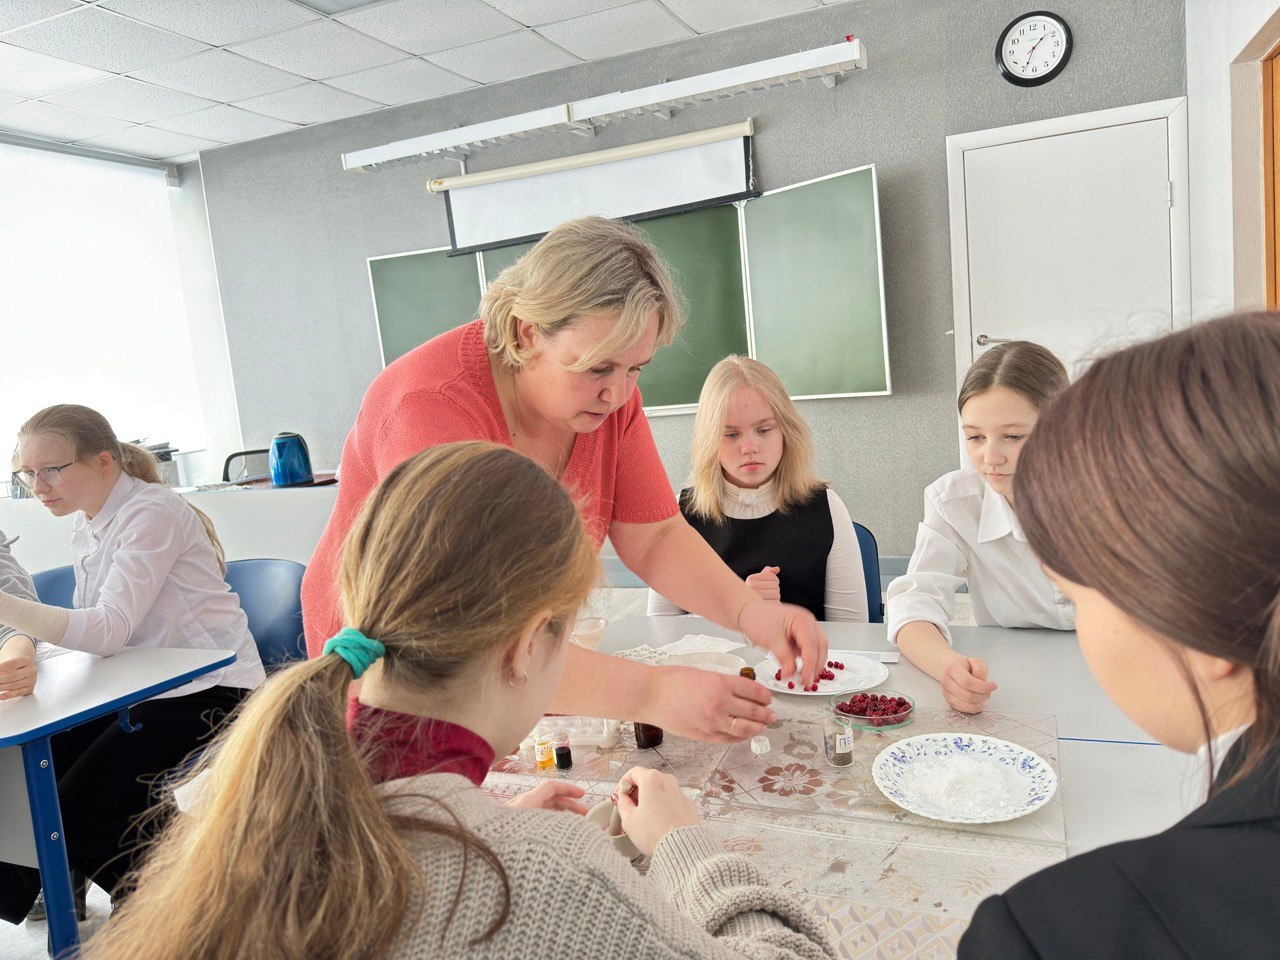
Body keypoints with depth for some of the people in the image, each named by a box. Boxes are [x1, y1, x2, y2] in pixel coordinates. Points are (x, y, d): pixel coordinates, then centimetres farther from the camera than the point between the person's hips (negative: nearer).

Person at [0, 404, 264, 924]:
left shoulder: (152, 513, -18)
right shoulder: (85, 527, 10)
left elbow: (109, 630, -27)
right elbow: (89, 629, 9)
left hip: (209, 691, -8)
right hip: (141, 689, 9)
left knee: (80, 813, -15)